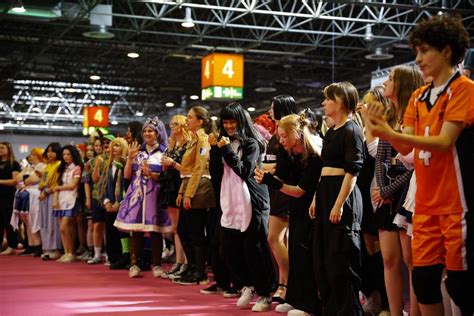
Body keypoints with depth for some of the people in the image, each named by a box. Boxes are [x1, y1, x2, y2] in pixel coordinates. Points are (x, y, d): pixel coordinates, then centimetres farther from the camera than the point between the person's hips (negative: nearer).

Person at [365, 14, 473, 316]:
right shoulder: (418, 96, 14)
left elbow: (444, 142, -16)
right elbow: (406, 146, 10)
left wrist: (391, 133, -24)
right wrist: (385, 129, -10)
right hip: (426, 204, 7)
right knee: (424, 279, 6)